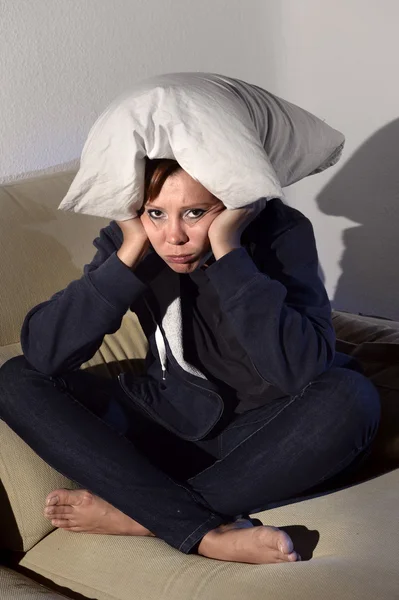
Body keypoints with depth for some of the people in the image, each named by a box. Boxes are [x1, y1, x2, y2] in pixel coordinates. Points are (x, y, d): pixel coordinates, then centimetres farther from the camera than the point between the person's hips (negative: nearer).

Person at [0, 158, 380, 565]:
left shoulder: (281, 232, -18)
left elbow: (302, 370, -33)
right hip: (169, 424, 3)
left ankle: (139, 515, -22)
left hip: (264, 438, -2)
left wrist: (227, 250, -33)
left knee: (350, 398, -34)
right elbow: (43, 353, -21)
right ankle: (208, 532, -28)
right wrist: (130, 252, -27)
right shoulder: (128, 239, -10)